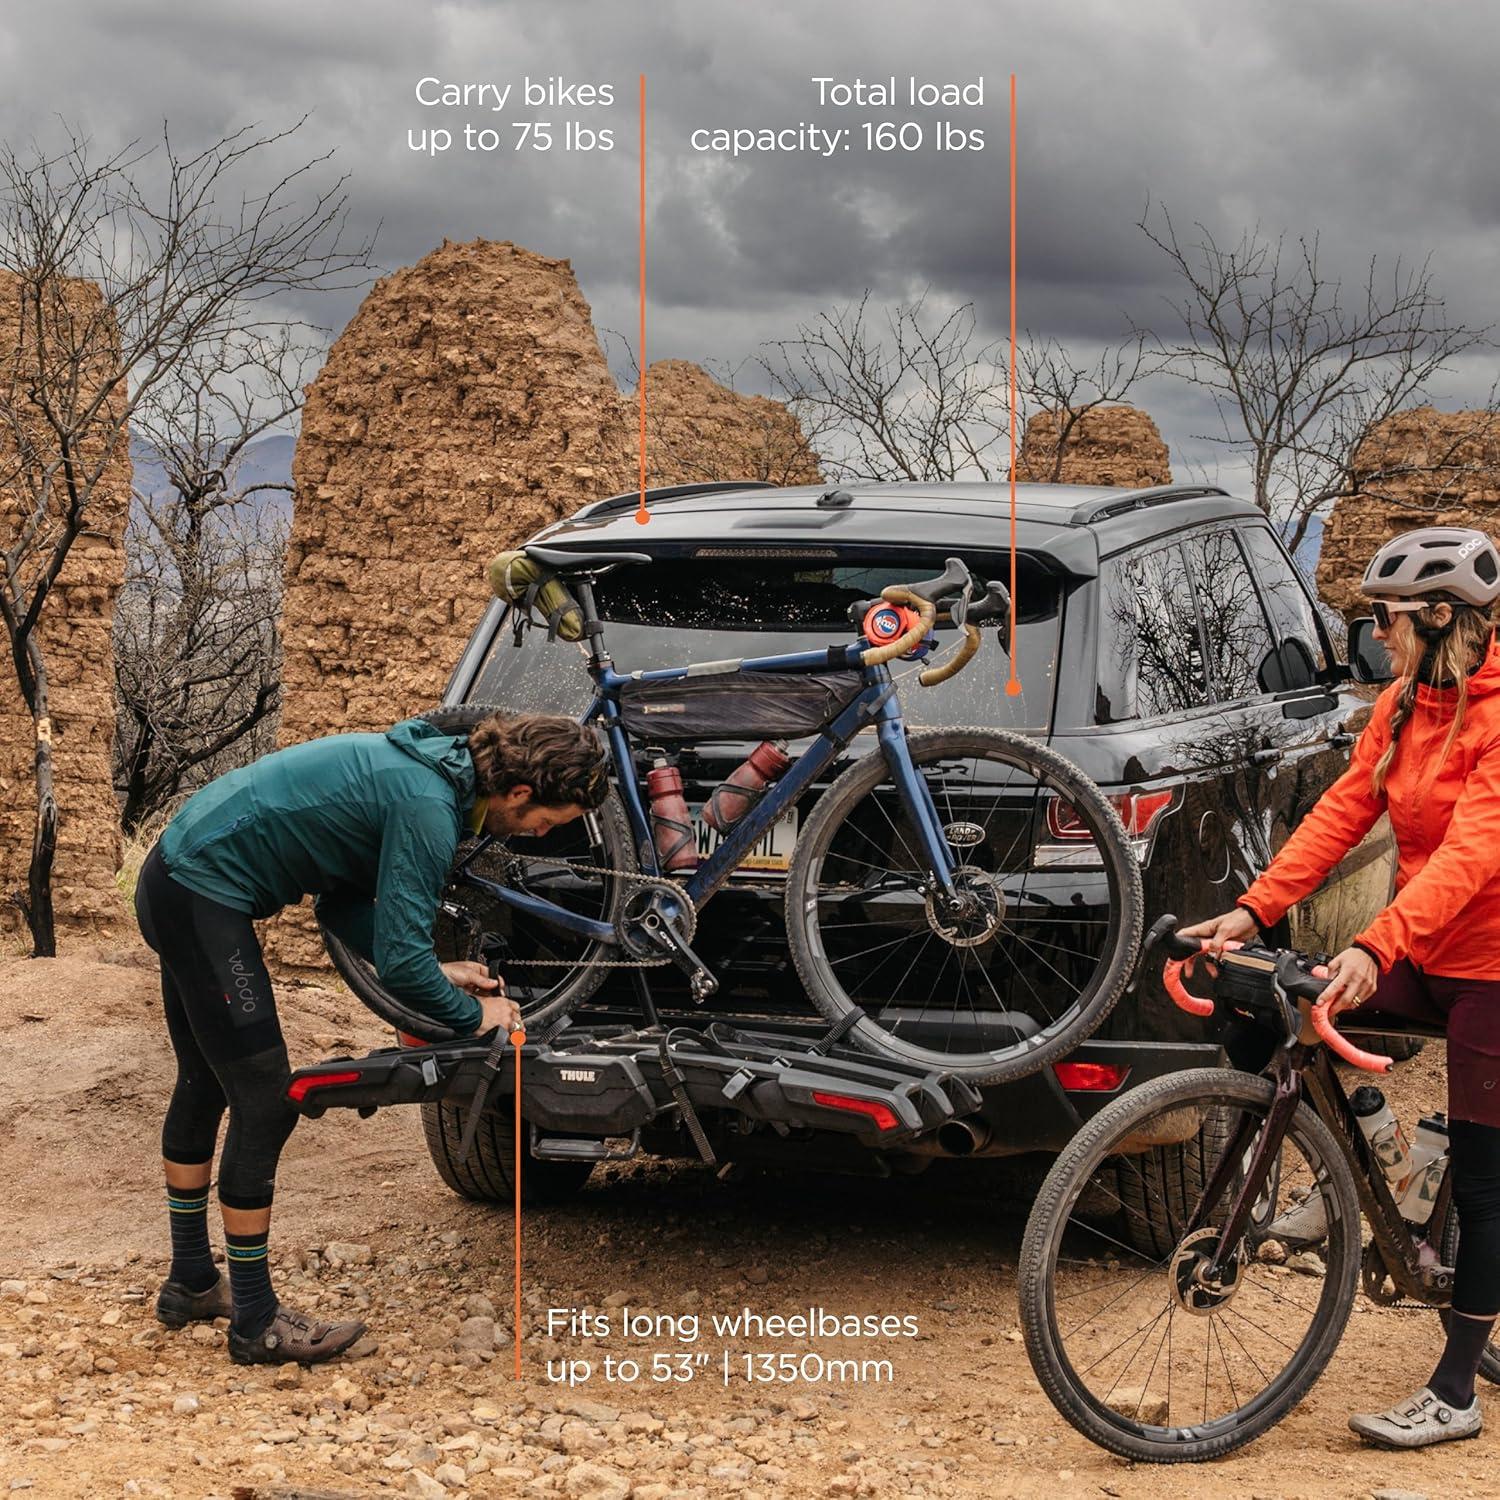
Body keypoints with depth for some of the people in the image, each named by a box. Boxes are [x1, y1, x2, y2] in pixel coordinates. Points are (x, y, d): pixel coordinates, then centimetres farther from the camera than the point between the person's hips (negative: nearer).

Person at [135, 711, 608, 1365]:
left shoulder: (433, 766, 7)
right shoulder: (427, 807, -22)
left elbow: (342, 907, 15)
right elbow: (401, 965, -23)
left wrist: (435, 972, 8)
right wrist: (474, 1015, -6)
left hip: (175, 877, 11)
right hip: (203, 896, -11)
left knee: (206, 1084, 21)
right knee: (264, 1103, -5)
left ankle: (191, 1281, 35)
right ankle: (257, 1323, 4)